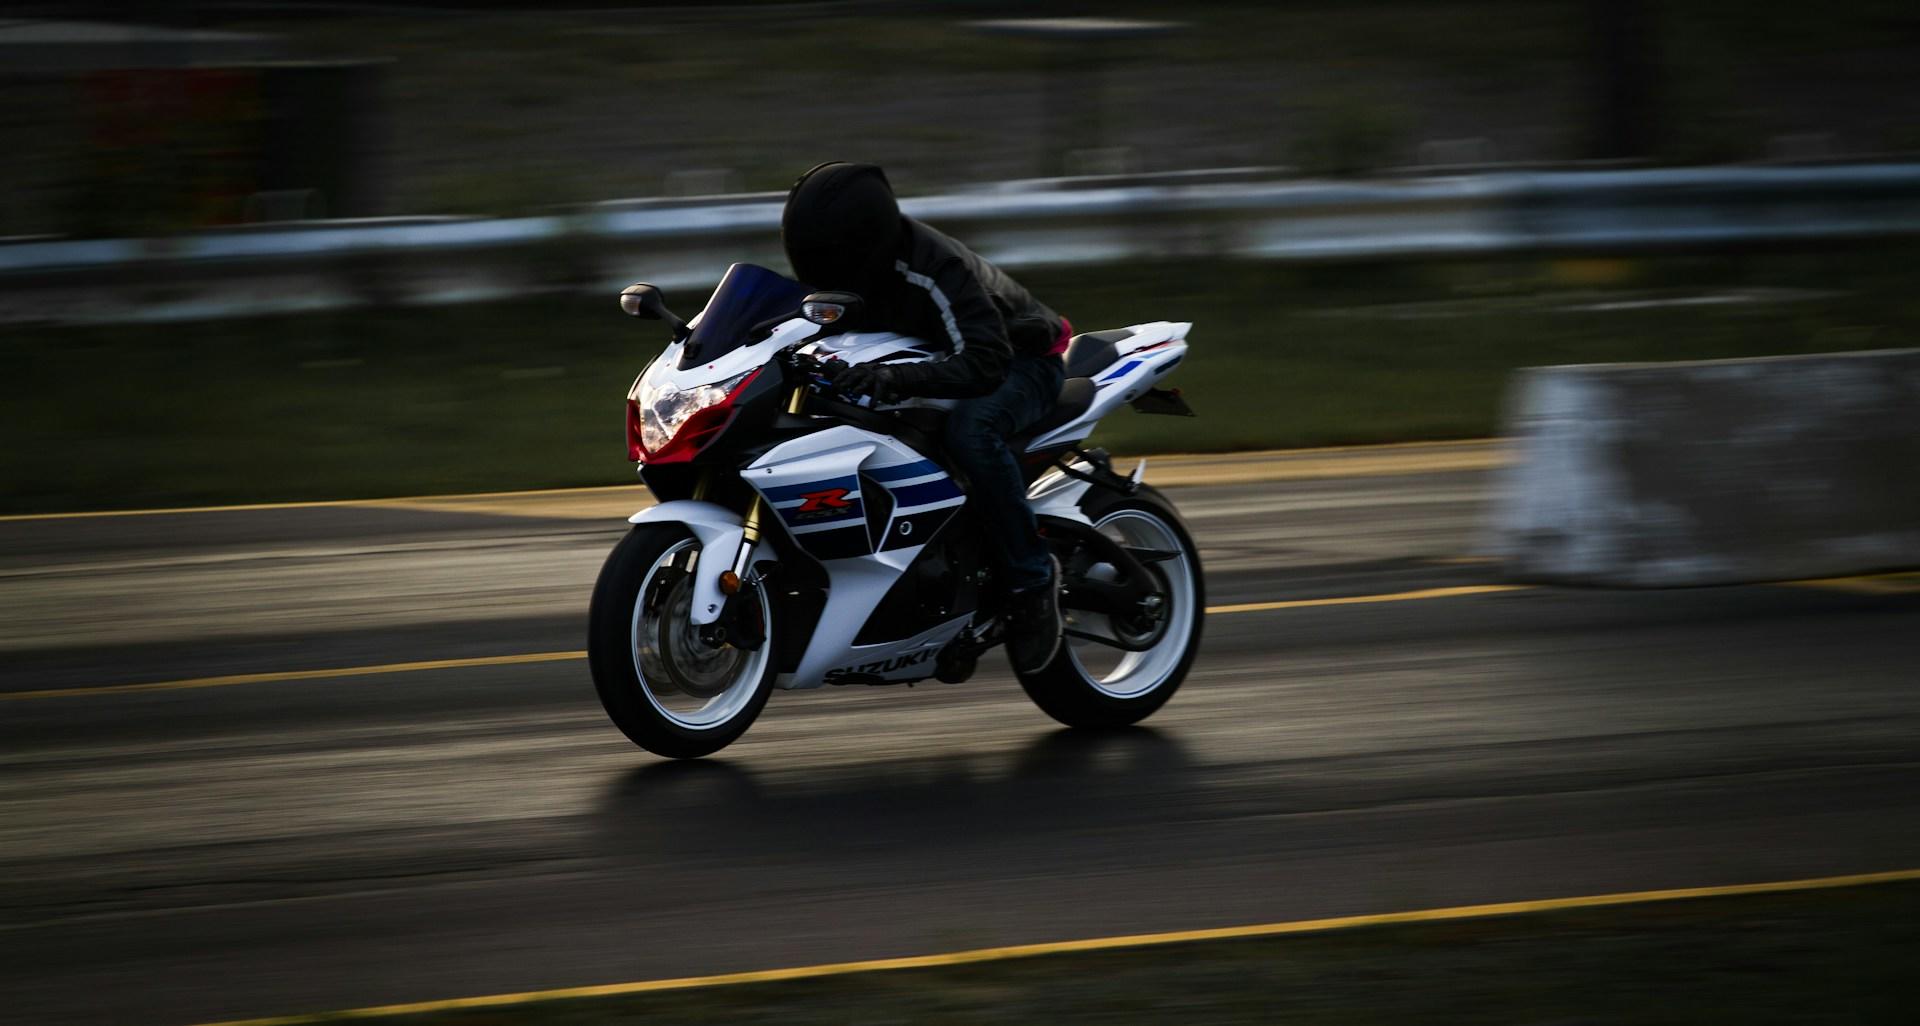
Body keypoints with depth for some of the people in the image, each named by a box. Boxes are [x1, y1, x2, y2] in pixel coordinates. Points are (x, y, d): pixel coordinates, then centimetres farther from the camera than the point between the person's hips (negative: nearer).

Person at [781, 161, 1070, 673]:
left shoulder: (935, 271, -35)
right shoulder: (859, 267, -11)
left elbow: (982, 366, -43)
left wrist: (897, 376, -57)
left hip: (1019, 358, -9)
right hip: (935, 361, 9)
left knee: (971, 429, -41)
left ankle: (1032, 577, -27)